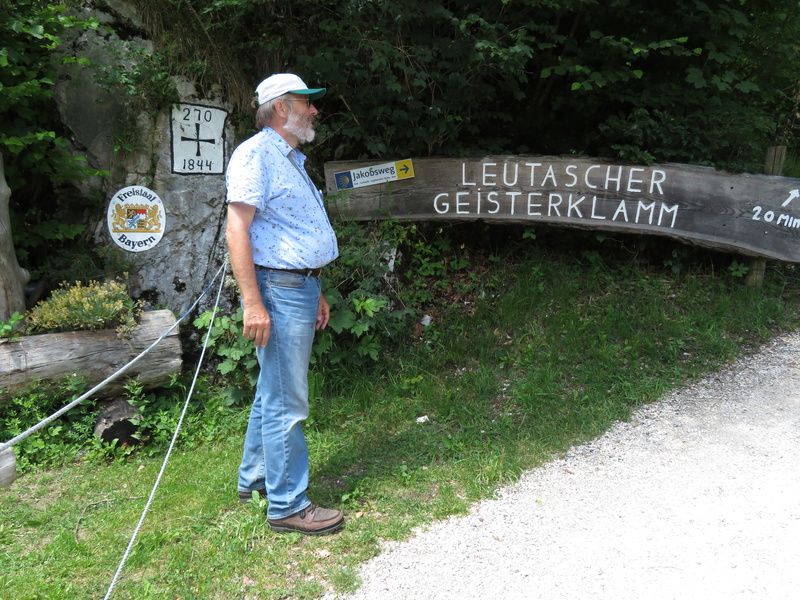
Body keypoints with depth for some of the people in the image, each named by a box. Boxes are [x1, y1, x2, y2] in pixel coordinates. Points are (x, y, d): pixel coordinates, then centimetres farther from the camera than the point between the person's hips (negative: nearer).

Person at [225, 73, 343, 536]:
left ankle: (255, 479, 32)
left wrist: (316, 292, 23)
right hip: (279, 289, -10)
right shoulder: (256, 154, -10)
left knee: (274, 392, 18)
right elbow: (237, 230, -19)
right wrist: (253, 303, -24)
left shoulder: (291, 159, 21)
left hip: (301, 287, 10)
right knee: (287, 403, -4)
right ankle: (288, 505, 7)